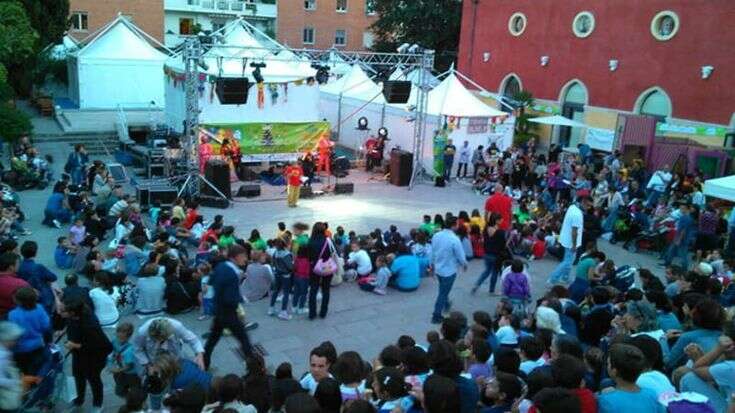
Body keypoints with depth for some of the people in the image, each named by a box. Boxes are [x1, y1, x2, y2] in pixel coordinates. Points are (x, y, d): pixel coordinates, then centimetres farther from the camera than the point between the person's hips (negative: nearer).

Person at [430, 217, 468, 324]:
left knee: (443, 290, 29)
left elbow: (433, 252, 5)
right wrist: (465, 265, 5)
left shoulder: (436, 236, -7)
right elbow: (461, 256, -16)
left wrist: (433, 264, 21)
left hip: (438, 269, 7)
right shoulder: (455, 239, -27)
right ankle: (436, 316, 16)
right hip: (449, 271, -6)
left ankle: (446, 304, 52)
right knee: (443, 293, 8)